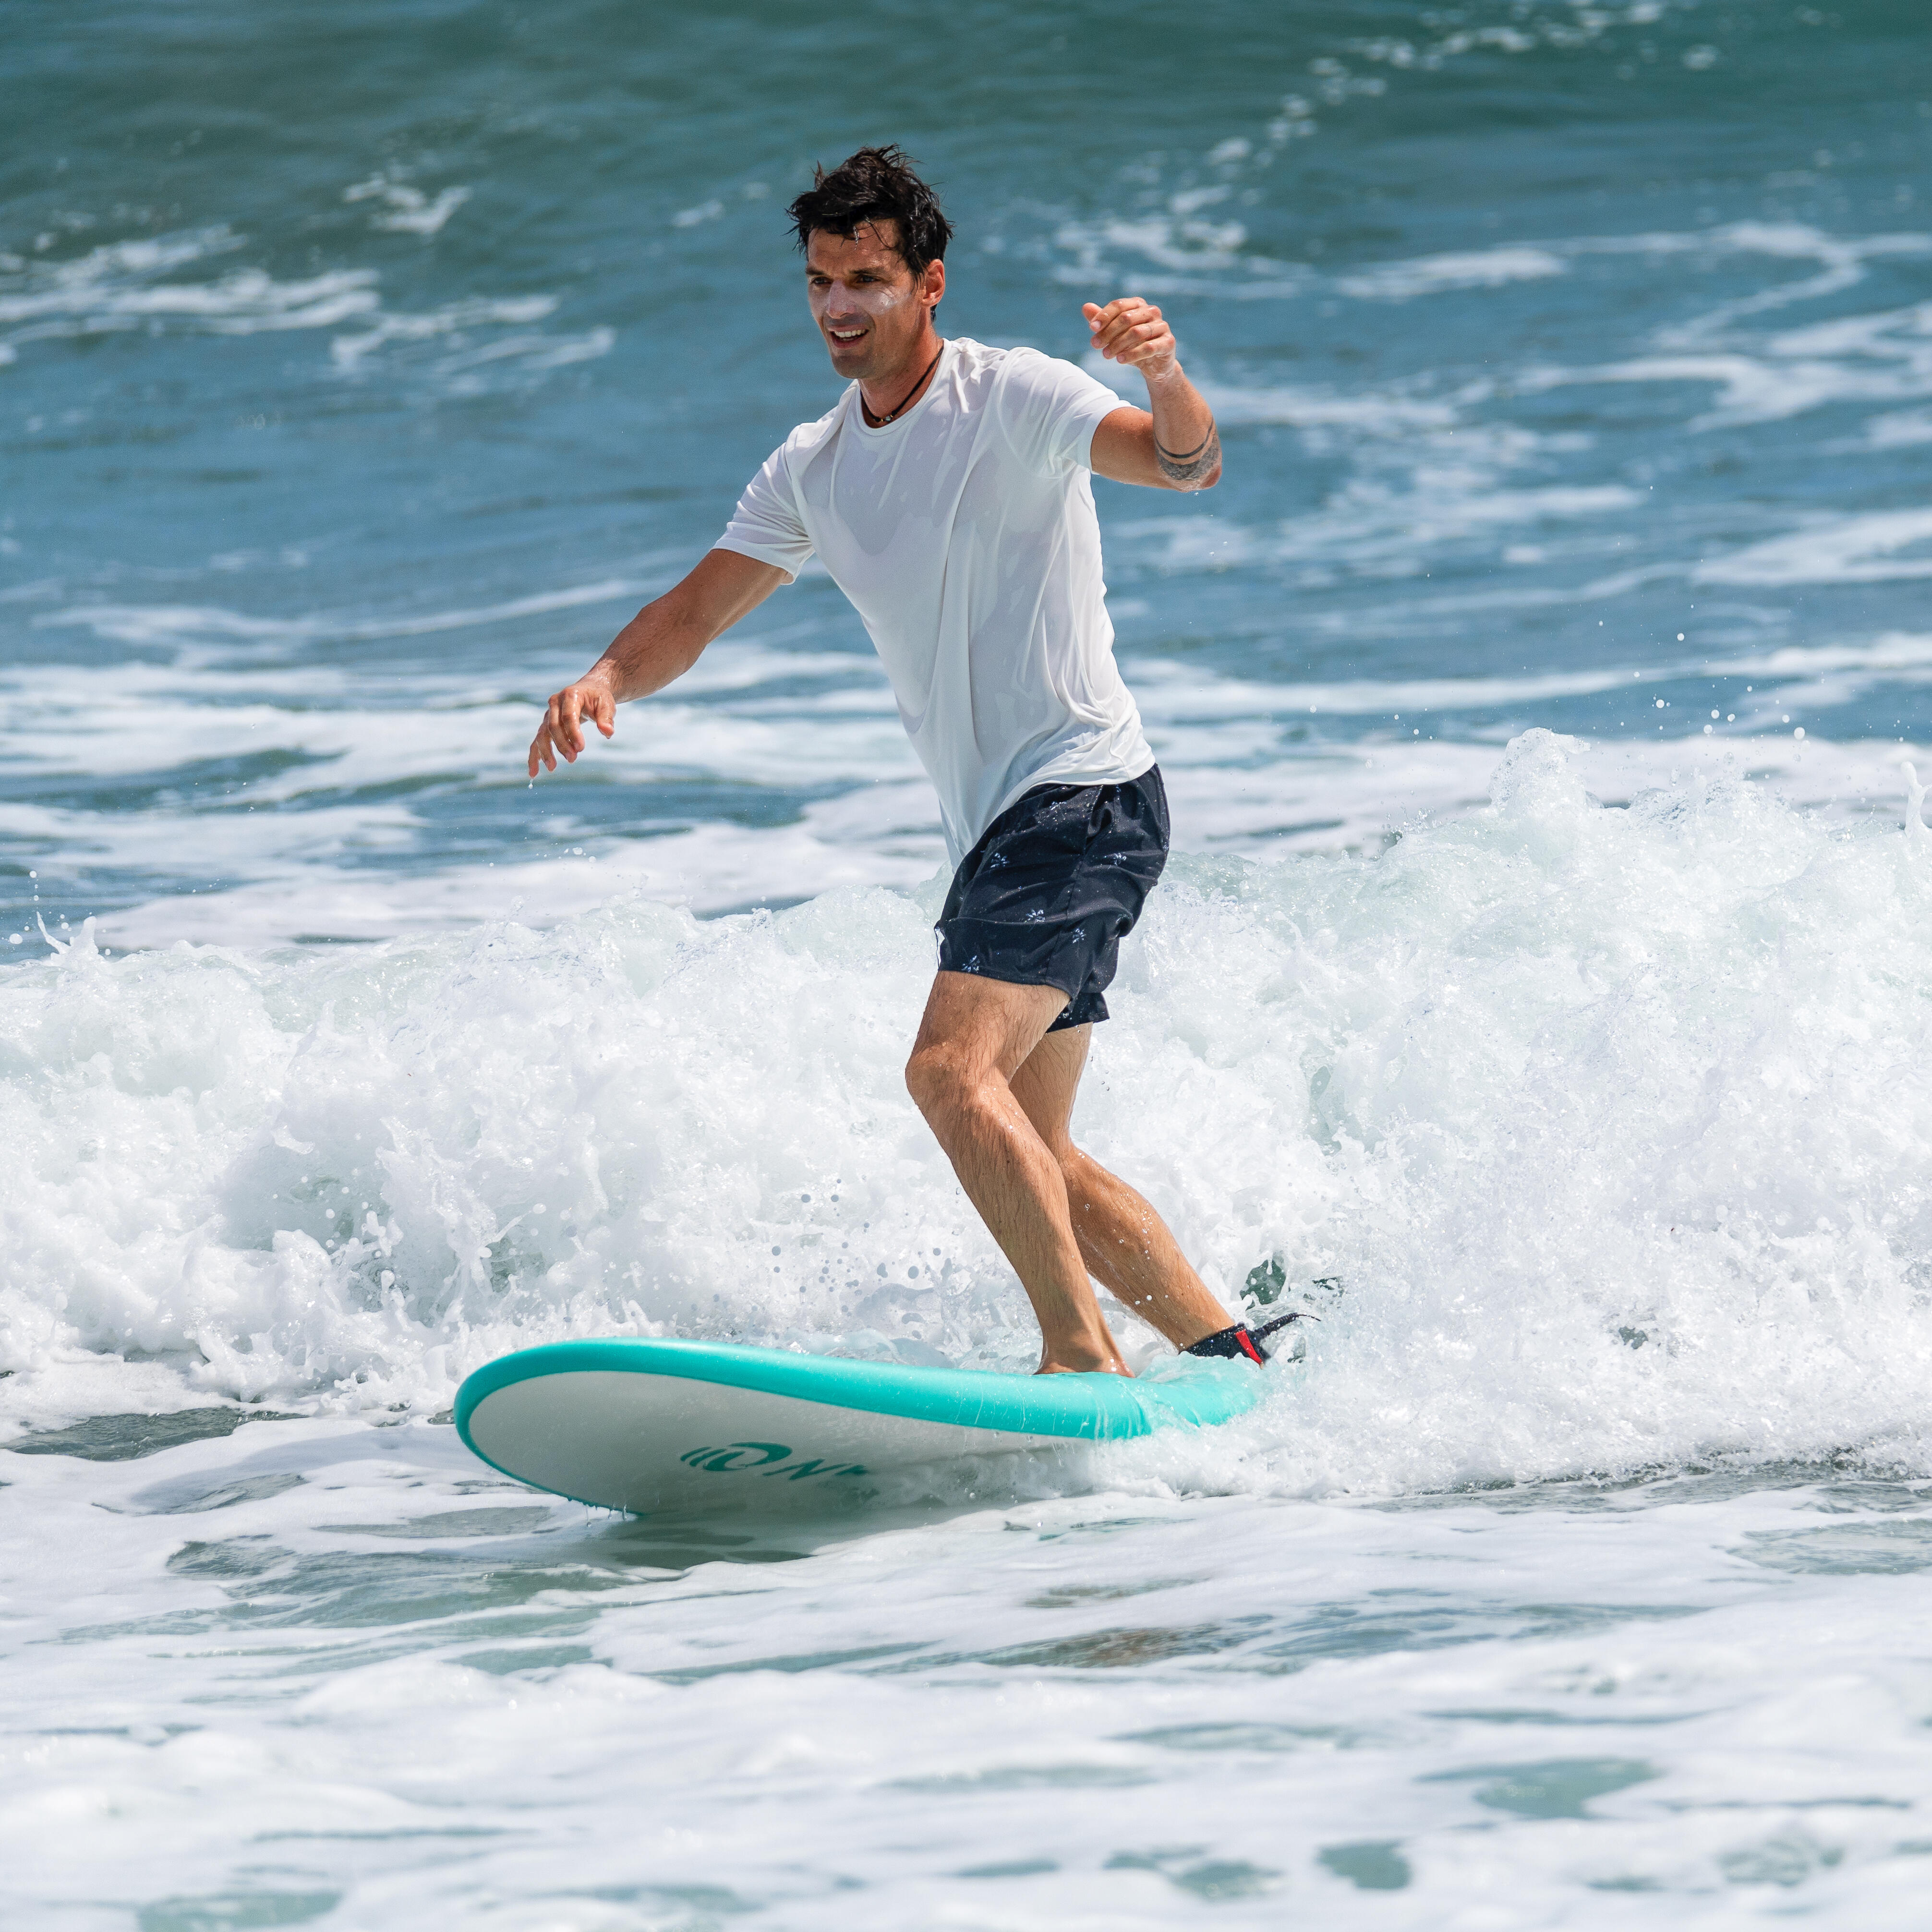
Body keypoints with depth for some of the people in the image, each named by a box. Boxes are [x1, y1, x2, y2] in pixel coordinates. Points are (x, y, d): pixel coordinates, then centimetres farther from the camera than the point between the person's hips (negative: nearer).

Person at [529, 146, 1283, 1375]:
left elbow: (1186, 467, -24)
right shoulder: (811, 471, 13)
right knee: (1028, 1158, 10)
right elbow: (694, 616, 13)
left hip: (1085, 799, -9)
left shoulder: (1011, 400, -10)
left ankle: (1084, 1361, -22)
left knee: (952, 1072, -24)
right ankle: (1235, 1356, 18)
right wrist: (606, 680, -9)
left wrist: (1165, 376, -46)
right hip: (1000, 826, 9)